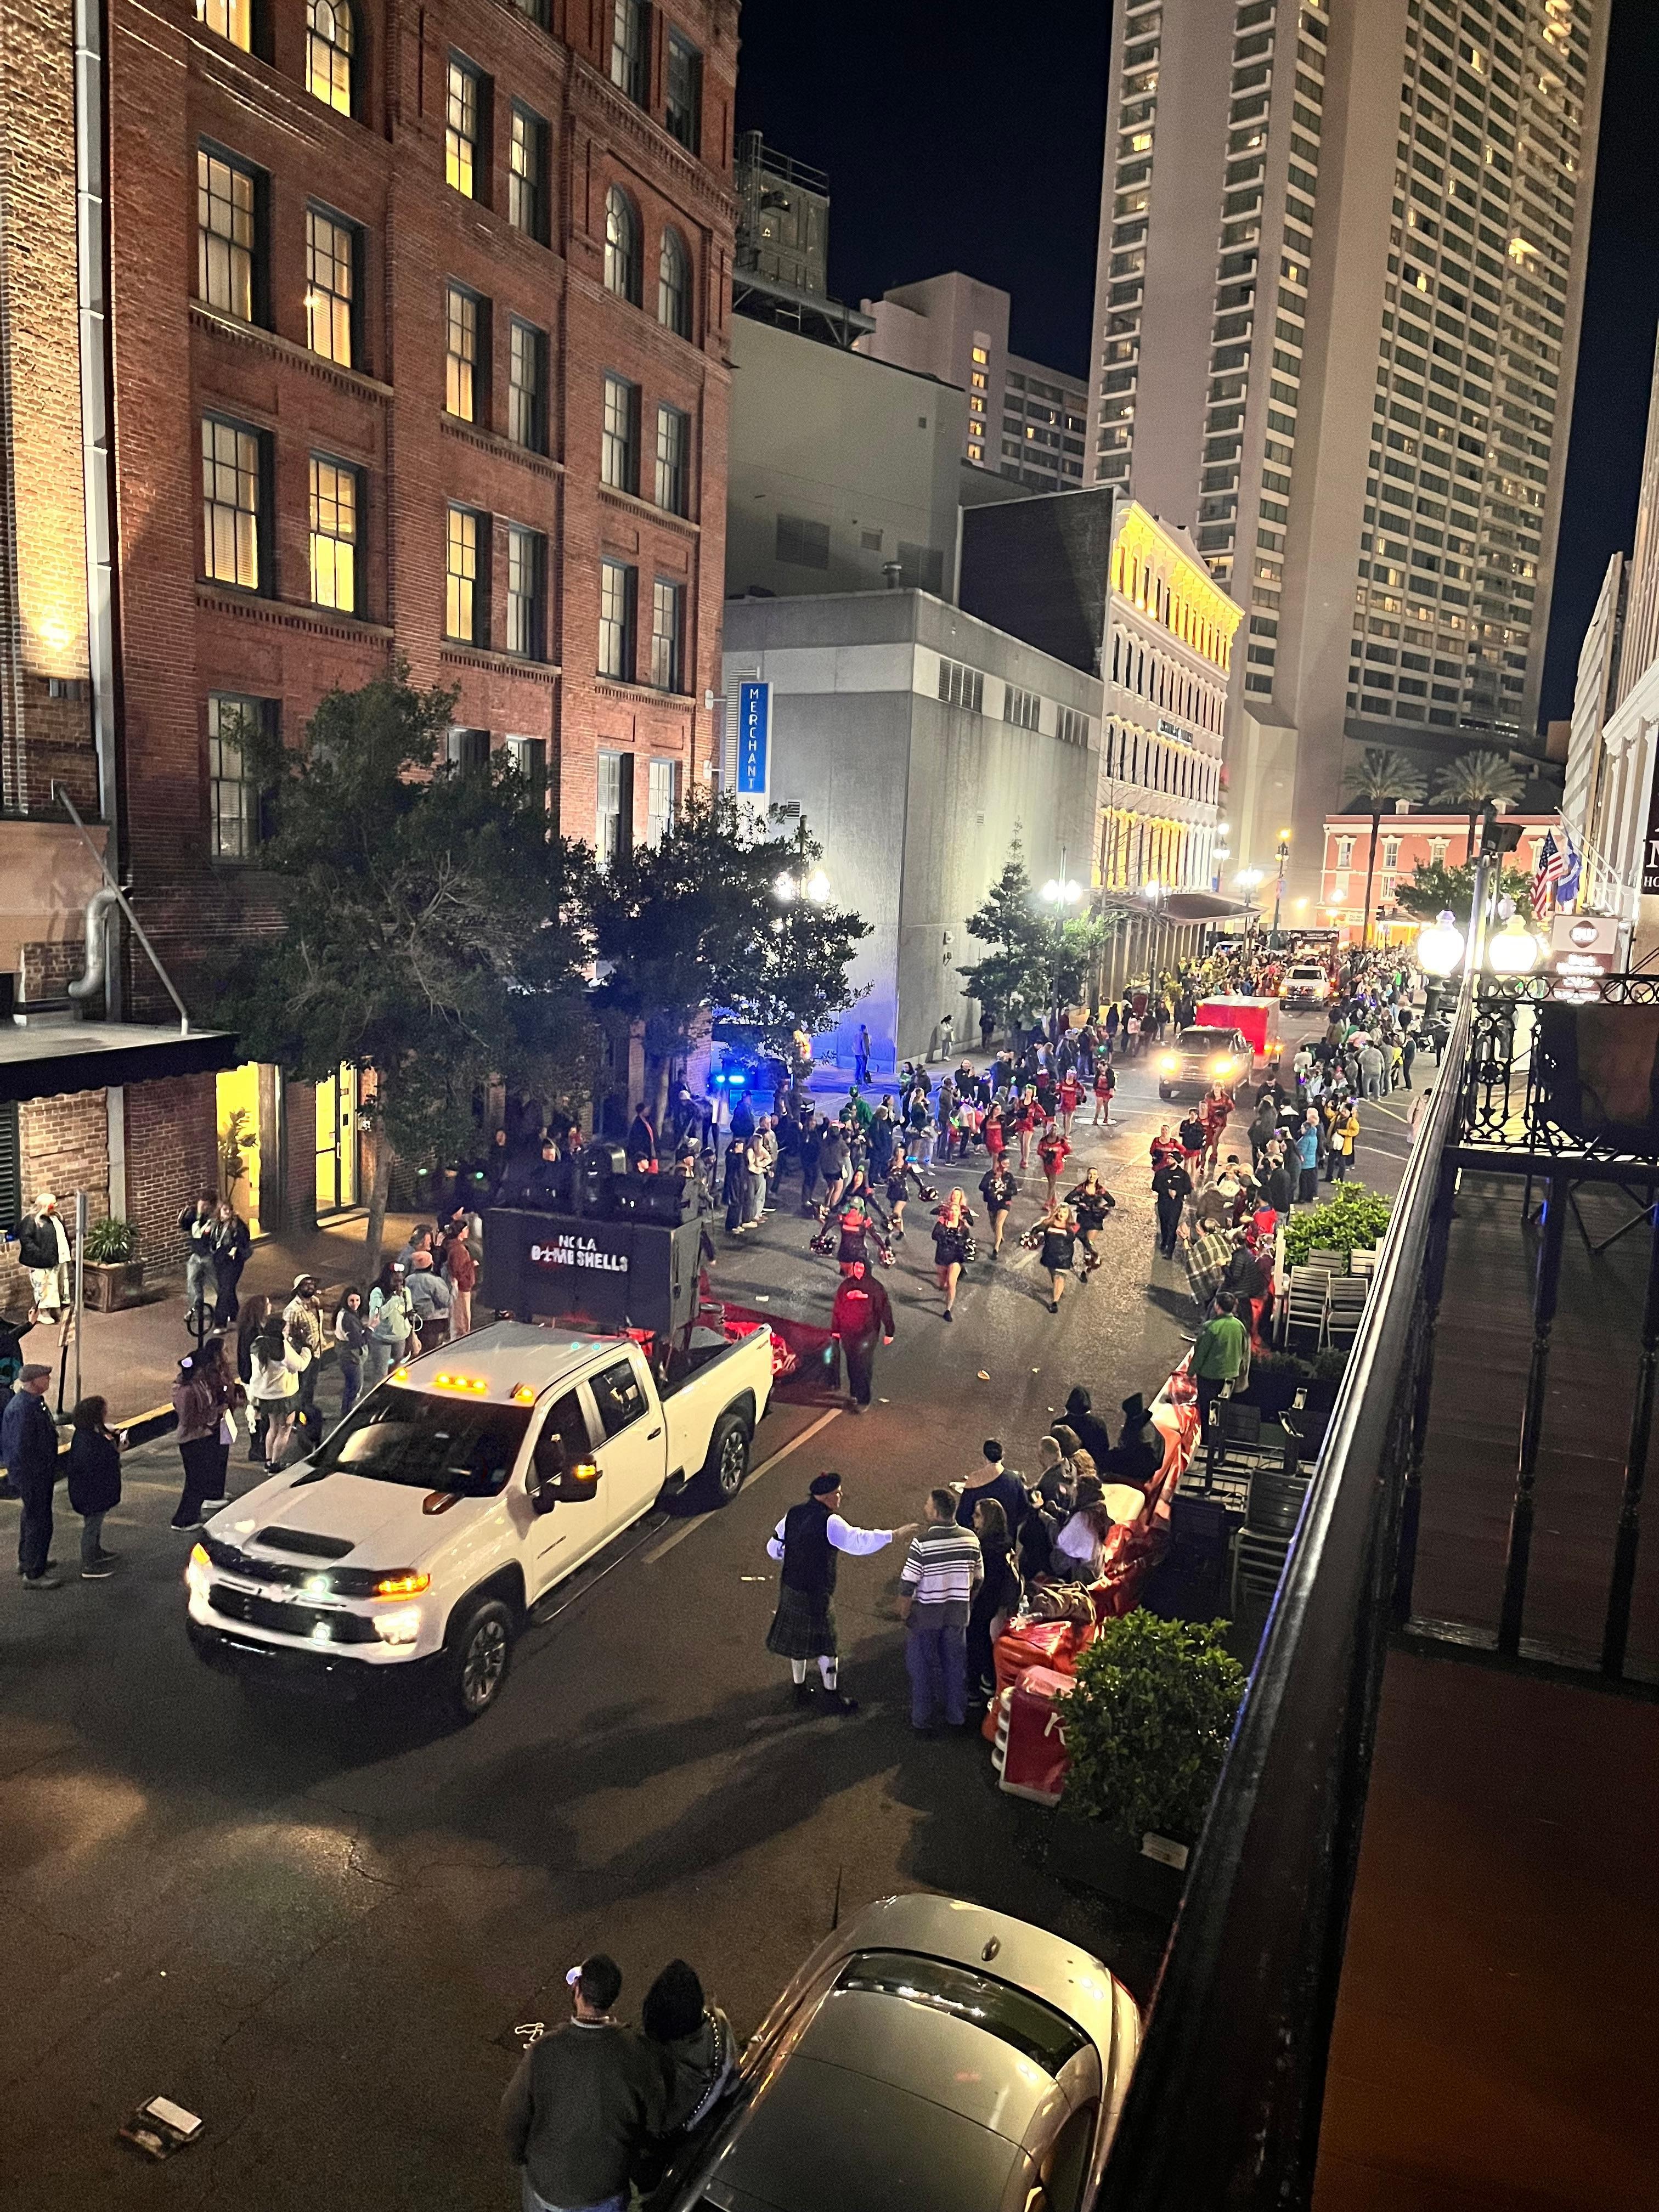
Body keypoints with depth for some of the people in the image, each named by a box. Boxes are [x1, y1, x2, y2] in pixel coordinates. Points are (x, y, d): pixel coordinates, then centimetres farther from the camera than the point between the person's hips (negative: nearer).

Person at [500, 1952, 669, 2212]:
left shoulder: (542, 2053, -30)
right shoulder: (639, 2054, -27)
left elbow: (514, 2118, -14)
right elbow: (655, 2122, -11)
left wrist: (520, 2158, 7)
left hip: (548, 2180, 0)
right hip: (608, 2188, 0)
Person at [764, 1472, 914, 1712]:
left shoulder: (793, 1514, 0)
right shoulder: (829, 1522, -22)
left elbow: (773, 1548, 7)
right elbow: (860, 1541, -26)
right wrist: (897, 1534, -21)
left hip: (790, 1587, 7)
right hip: (816, 1594, -7)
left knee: (798, 1637, 21)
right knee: (825, 1643, 9)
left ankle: (800, 1689, 34)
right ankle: (832, 1696, 21)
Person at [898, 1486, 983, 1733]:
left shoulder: (922, 1541, -23)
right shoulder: (970, 1538, -8)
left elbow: (908, 1584, -18)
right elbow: (978, 1578, 3)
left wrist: (904, 1613, -4)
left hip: (926, 1614, -4)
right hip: (958, 1614, 4)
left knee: (922, 1667, 13)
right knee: (956, 1665, 19)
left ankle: (922, 1721, 23)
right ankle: (957, 1717, 30)